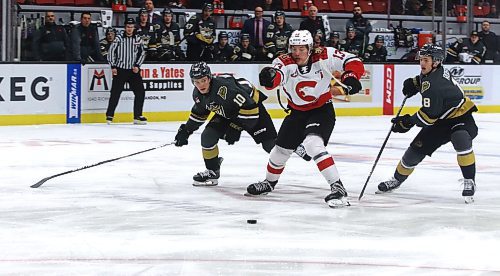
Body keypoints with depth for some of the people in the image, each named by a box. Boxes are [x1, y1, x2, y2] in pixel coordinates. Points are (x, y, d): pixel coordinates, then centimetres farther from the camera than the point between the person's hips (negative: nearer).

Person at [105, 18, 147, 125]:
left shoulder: (138, 39, 6)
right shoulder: (119, 38, -2)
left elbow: (142, 53, 9)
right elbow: (111, 51, -2)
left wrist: (137, 65, -2)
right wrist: (113, 66, -7)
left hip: (133, 70, 3)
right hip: (120, 70, -3)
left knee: (140, 91, -3)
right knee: (115, 92, -4)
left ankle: (138, 116, 6)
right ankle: (109, 115, 5)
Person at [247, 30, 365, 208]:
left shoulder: (323, 57, -19)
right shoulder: (284, 62, -18)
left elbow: (354, 62, -14)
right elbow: (276, 78, -40)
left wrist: (350, 76, -35)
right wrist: (269, 77, -64)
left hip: (322, 110, -4)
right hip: (297, 113, 4)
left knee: (313, 144, -28)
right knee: (281, 149, 16)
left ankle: (338, 188, -27)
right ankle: (269, 182, 46)